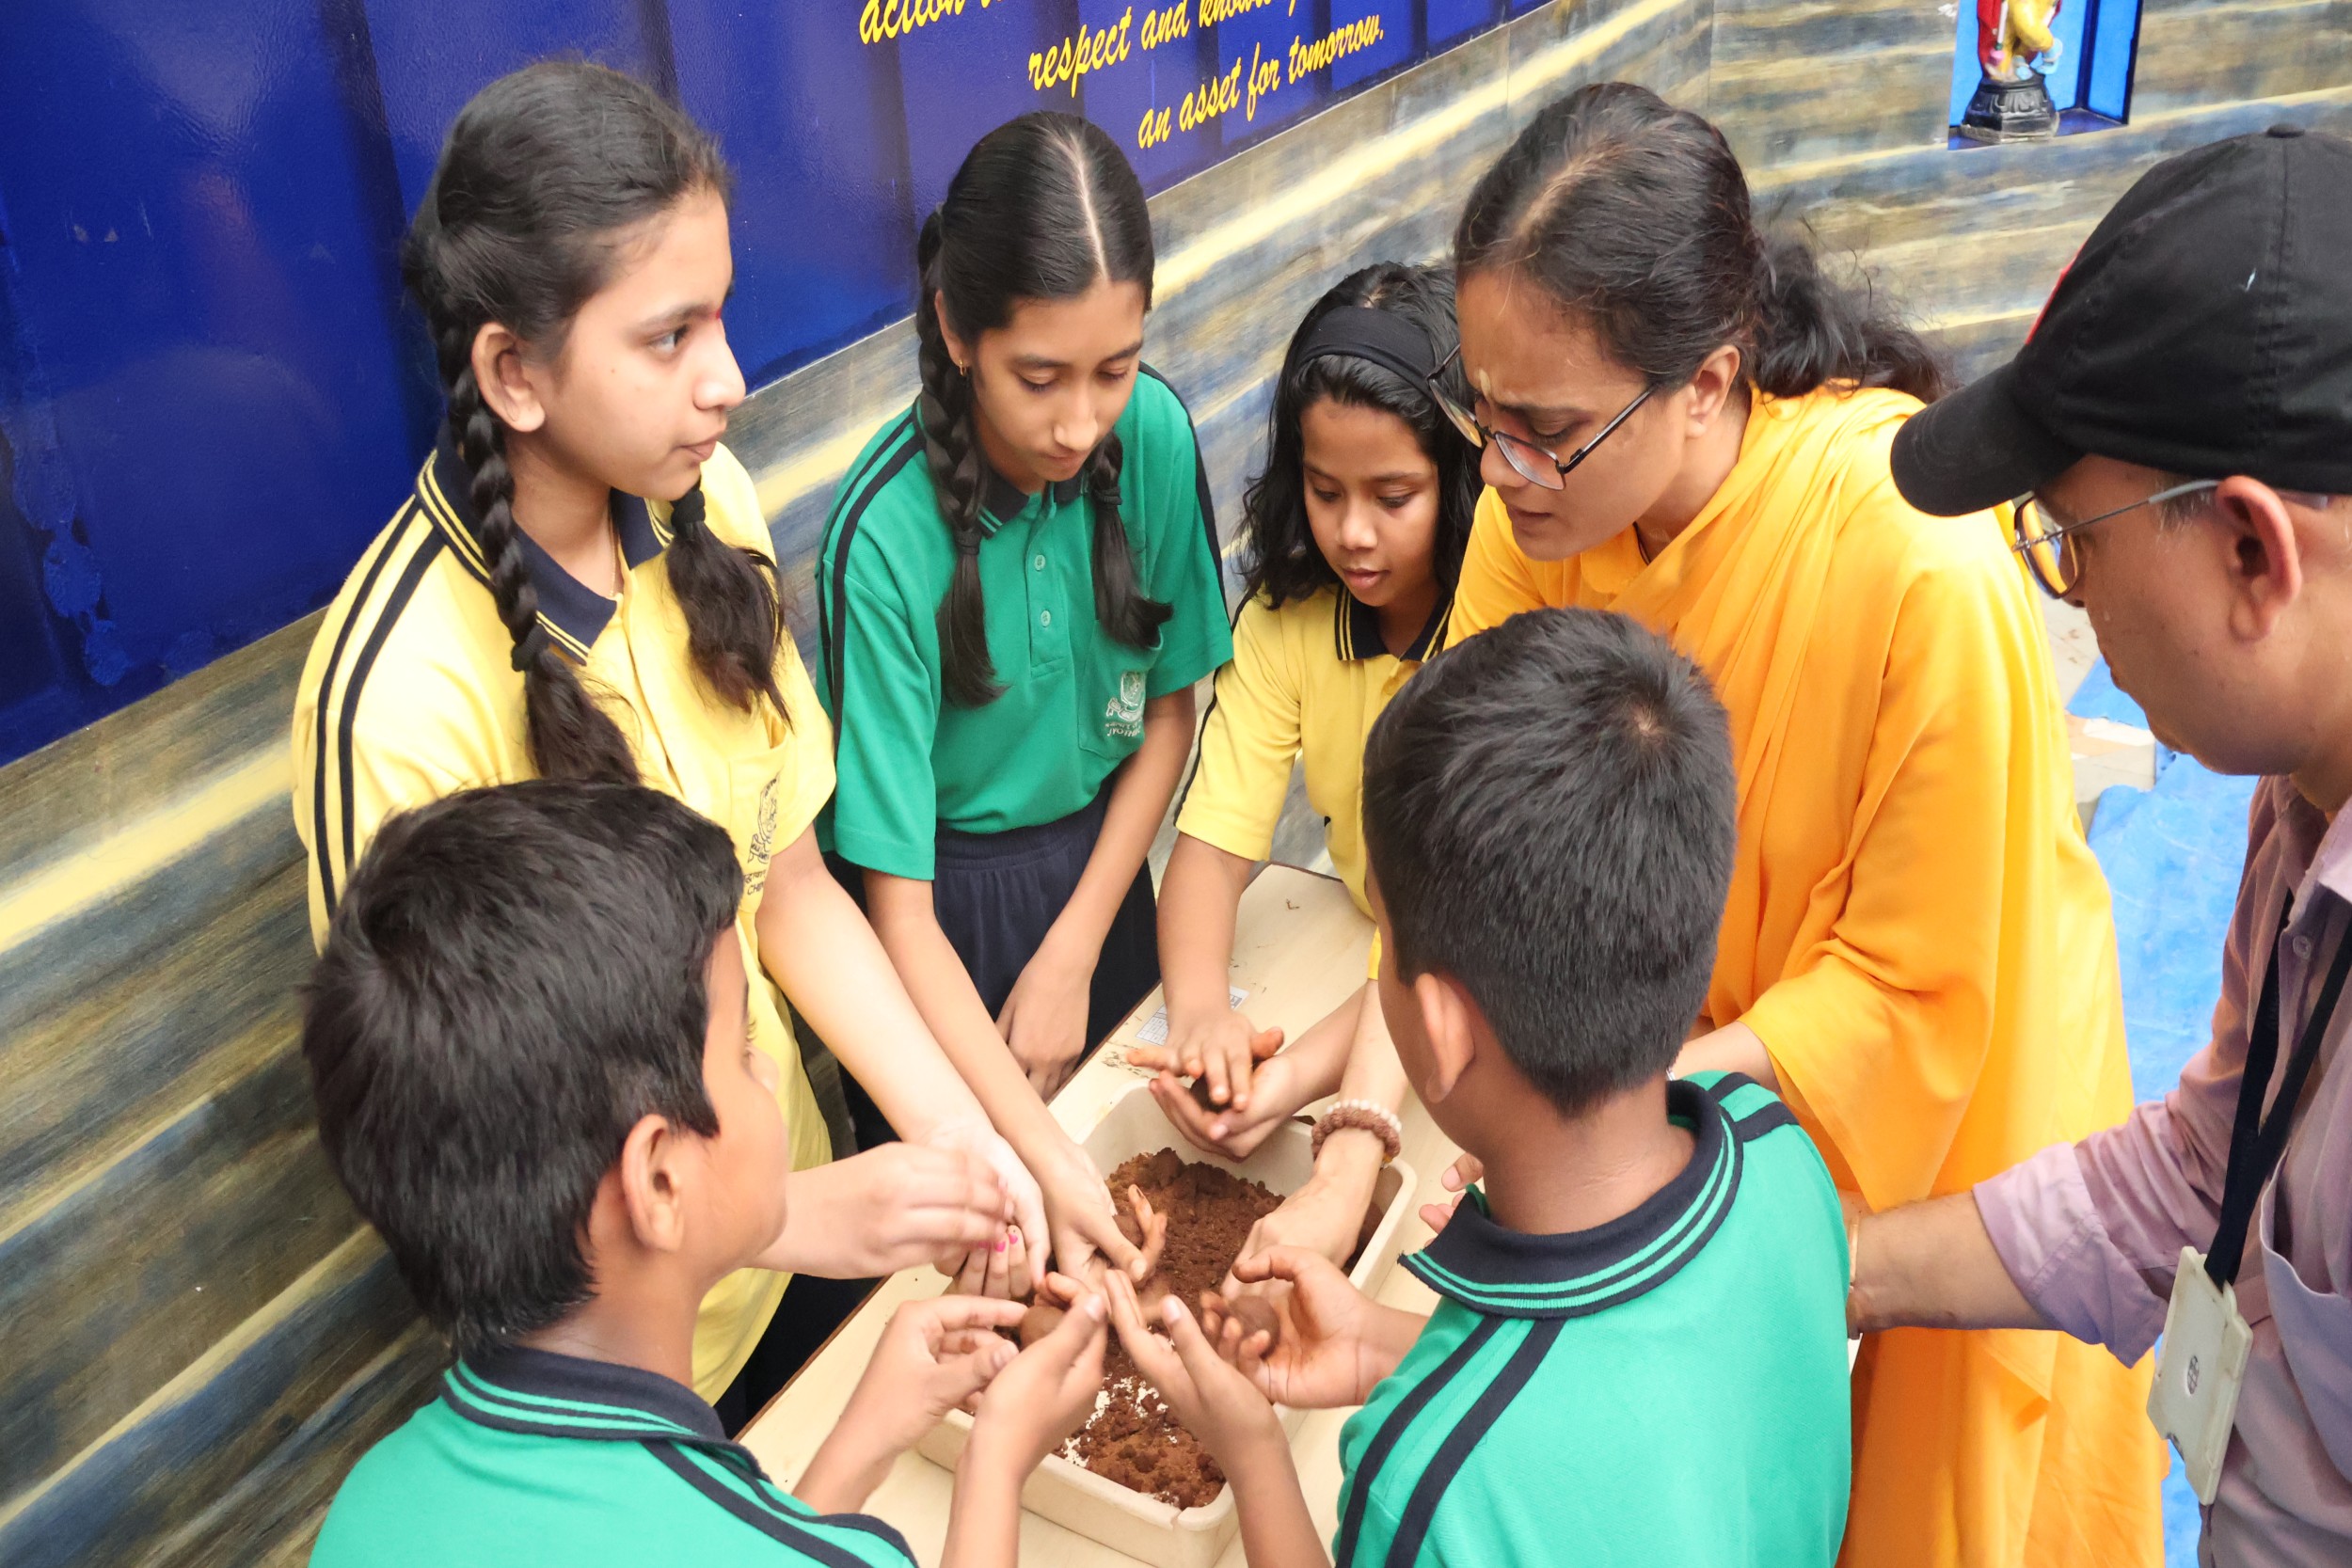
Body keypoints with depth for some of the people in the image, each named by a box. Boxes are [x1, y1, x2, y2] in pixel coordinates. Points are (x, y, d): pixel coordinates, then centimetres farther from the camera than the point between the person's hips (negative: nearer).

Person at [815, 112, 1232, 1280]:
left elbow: (1169, 708, -2)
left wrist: (1073, 955, -7)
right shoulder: (884, 536, -30)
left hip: (1098, 862, 4)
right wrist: (1042, 1152, -32)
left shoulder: (1156, 436, -17)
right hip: (945, 899, -4)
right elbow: (896, 902, -26)